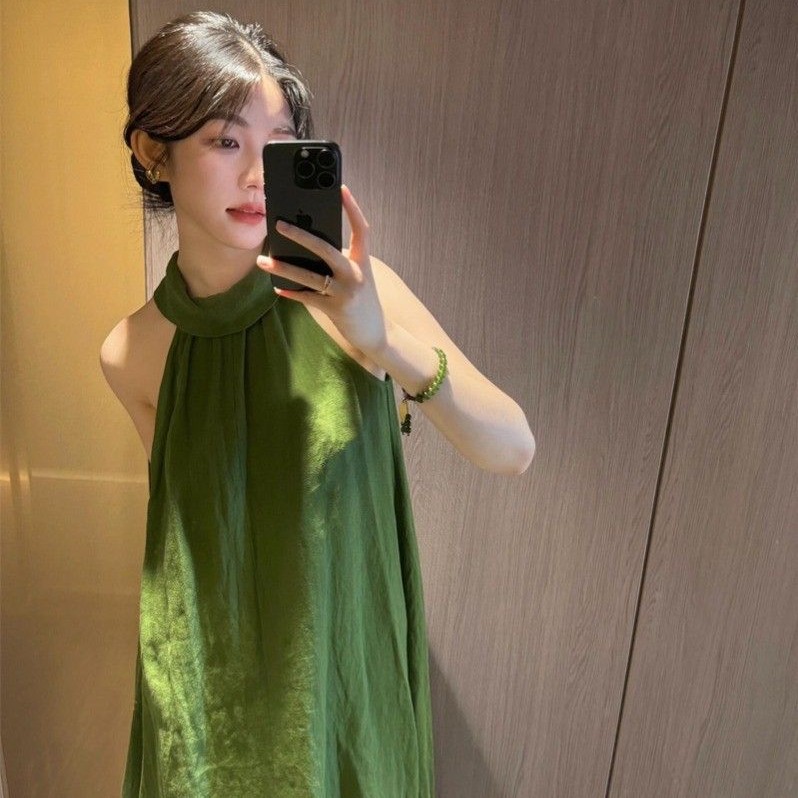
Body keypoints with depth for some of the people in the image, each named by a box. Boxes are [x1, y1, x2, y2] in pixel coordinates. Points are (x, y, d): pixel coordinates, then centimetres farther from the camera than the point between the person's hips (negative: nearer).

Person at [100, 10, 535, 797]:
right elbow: (184, 509, 4)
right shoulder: (131, 354, -11)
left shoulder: (346, 293, -18)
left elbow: (513, 451, -20)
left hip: (349, 667, -1)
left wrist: (381, 340, -35)